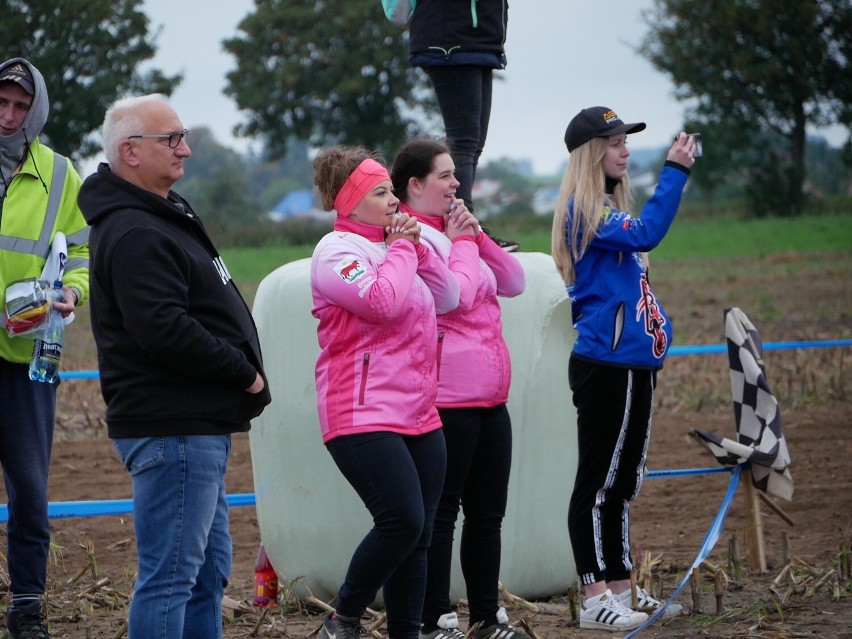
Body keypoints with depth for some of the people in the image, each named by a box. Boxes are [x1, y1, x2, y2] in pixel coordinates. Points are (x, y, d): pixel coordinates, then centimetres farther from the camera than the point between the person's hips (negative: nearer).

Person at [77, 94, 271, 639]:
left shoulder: (165, 217, 18)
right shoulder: (134, 235, -17)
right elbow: (165, 332, -25)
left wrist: (242, 378, 10)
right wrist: (245, 375, -14)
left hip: (200, 427, 11)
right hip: (172, 426, -11)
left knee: (209, 572, 16)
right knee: (169, 575, -9)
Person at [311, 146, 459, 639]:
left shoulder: (393, 246, 19)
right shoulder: (336, 251, -7)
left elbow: (447, 298, 15)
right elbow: (382, 301, -22)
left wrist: (418, 246, 4)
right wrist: (402, 249, -8)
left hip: (419, 416, 8)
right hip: (364, 416, -8)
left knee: (418, 537, 4)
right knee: (402, 521, -19)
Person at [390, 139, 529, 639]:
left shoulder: (456, 231, 16)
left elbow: (514, 283, 11)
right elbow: (454, 295, -21)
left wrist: (476, 236, 0)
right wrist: (462, 242, -8)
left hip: (490, 398, 9)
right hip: (447, 400, -9)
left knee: (489, 511, 13)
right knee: (442, 512, -2)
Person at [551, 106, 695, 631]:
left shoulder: (610, 208, 16)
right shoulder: (584, 211, -12)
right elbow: (646, 234, -27)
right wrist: (675, 171, -24)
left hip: (632, 362, 10)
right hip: (606, 365, -10)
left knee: (623, 483, 14)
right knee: (598, 484, -6)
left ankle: (621, 589, 21)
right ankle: (597, 600, -3)